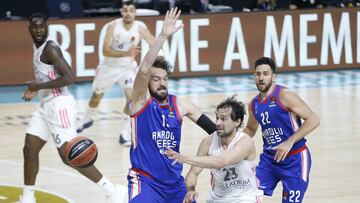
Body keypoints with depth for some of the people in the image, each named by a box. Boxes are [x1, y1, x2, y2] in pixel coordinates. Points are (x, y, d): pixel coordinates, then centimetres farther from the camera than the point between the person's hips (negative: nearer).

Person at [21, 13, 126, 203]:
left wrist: (39, 86, -19)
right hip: (45, 105, 10)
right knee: (30, 150, 9)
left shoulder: (50, 48, -16)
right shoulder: (39, 48, 14)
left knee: (68, 156, -11)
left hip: (58, 105, -10)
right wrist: (35, 89, 18)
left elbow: (69, 78, -25)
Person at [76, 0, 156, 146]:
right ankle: (87, 119, 50)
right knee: (96, 95, 20)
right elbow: (105, 51, -30)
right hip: (109, 66, 1)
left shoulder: (140, 28, -21)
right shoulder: (113, 26, -24)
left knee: (131, 96, -22)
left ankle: (125, 134, -12)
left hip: (128, 67, -1)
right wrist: (126, 53, -46)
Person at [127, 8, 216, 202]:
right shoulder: (141, 100, -8)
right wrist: (163, 36, -34)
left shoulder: (180, 104, 4)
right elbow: (144, 69, -26)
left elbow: (215, 130, 10)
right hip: (145, 181, -6)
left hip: (174, 182, 6)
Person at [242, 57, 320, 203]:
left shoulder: (284, 96, -15)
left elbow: (313, 120, -19)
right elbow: (250, 129, 28)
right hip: (269, 158, 6)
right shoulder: (254, 104, 7)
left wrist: (289, 142, -25)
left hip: (294, 159, -6)